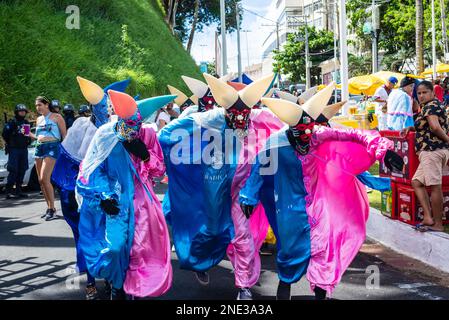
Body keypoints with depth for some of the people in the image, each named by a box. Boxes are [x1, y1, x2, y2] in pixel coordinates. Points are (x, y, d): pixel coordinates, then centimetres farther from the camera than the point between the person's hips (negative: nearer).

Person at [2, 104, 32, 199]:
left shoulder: (26, 123, 15)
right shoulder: (12, 122, -5)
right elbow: (5, 133, -8)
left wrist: (28, 141, 7)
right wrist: (10, 143, -4)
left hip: (24, 149, 7)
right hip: (14, 149, -7)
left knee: (22, 170, 7)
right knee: (13, 170, -11)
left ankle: (18, 190, 14)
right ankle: (8, 191, -9)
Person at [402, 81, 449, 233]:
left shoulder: (430, 105, -8)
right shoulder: (435, 105, 24)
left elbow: (435, 127, -24)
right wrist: (411, 128, 17)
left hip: (432, 150, -11)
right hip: (430, 151, 11)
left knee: (434, 186, -8)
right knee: (417, 182, 12)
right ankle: (428, 217, 5)